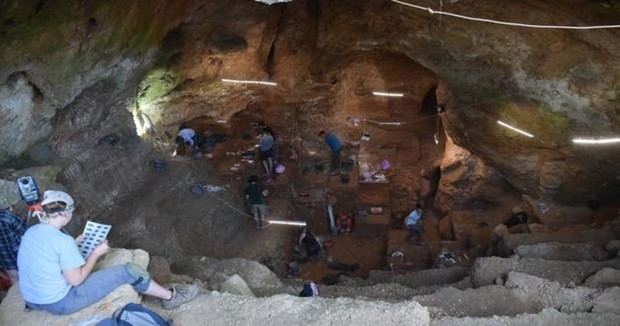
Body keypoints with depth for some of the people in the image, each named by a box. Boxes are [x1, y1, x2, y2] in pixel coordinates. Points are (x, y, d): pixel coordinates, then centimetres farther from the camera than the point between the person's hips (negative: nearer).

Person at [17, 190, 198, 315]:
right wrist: (97, 252, -10)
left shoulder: (31, 231, 0)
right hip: (59, 303, -9)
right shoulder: (63, 240, -27)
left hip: (32, 300, 9)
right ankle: (170, 297, 12)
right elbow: (76, 279, -20)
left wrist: (75, 244, 13)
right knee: (129, 271, -7)